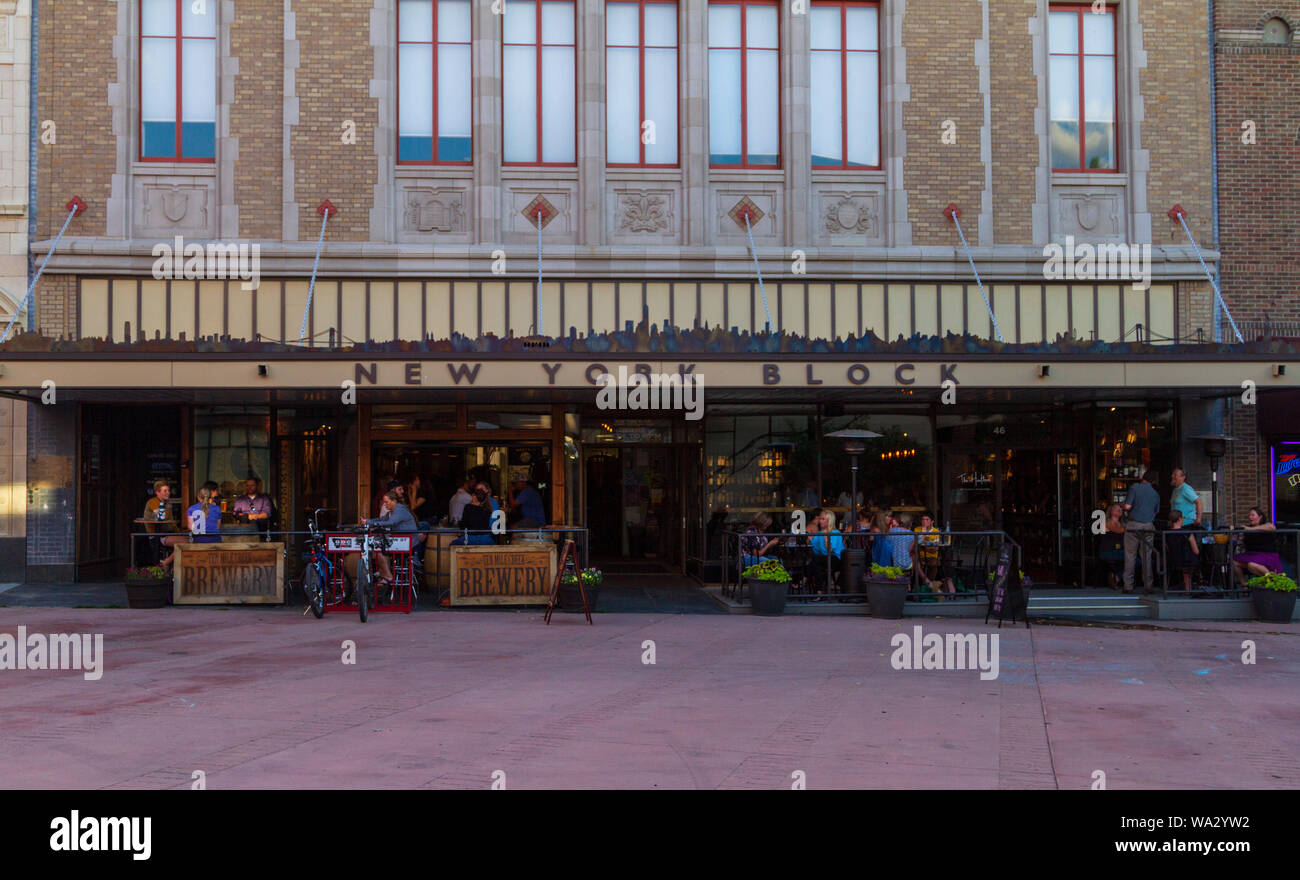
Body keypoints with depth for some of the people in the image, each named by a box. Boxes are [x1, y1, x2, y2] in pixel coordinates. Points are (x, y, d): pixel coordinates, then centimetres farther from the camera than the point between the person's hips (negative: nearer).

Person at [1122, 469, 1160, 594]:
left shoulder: (1134, 487, -4)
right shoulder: (1156, 494, 10)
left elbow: (1127, 506, -11)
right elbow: (1155, 512, 16)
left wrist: (1125, 508, 10)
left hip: (1133, 525, -3)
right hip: (1148, 526, 3)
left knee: (1130, 556, 1)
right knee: (1146, 556, 7)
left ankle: (1128, 585, 0)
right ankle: (1148, 585, 6)